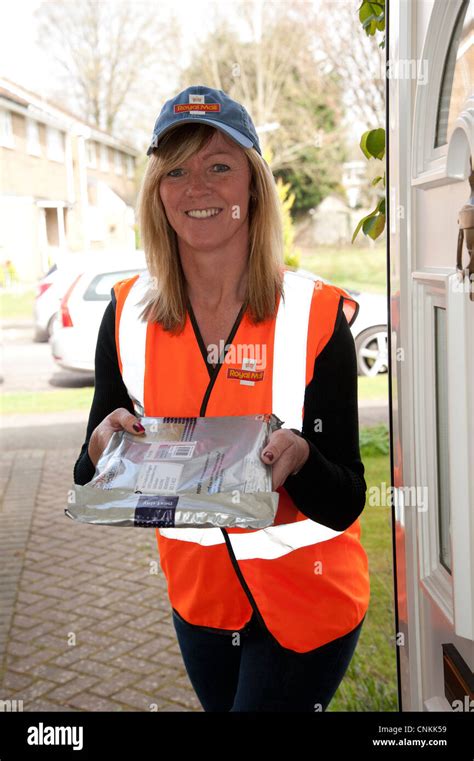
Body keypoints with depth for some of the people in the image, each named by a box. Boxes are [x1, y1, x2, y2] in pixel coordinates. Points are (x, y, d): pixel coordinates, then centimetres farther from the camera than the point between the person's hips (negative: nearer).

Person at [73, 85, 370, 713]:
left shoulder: (316, 314, -18)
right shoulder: (127, 314, -8)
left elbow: (346, 504, -16)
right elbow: (94, 489, -4)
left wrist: (298, 457, -36)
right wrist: (102, 449, -26)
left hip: (306, 603, -3)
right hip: (198, 599, 4)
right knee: (222, 704, 24)